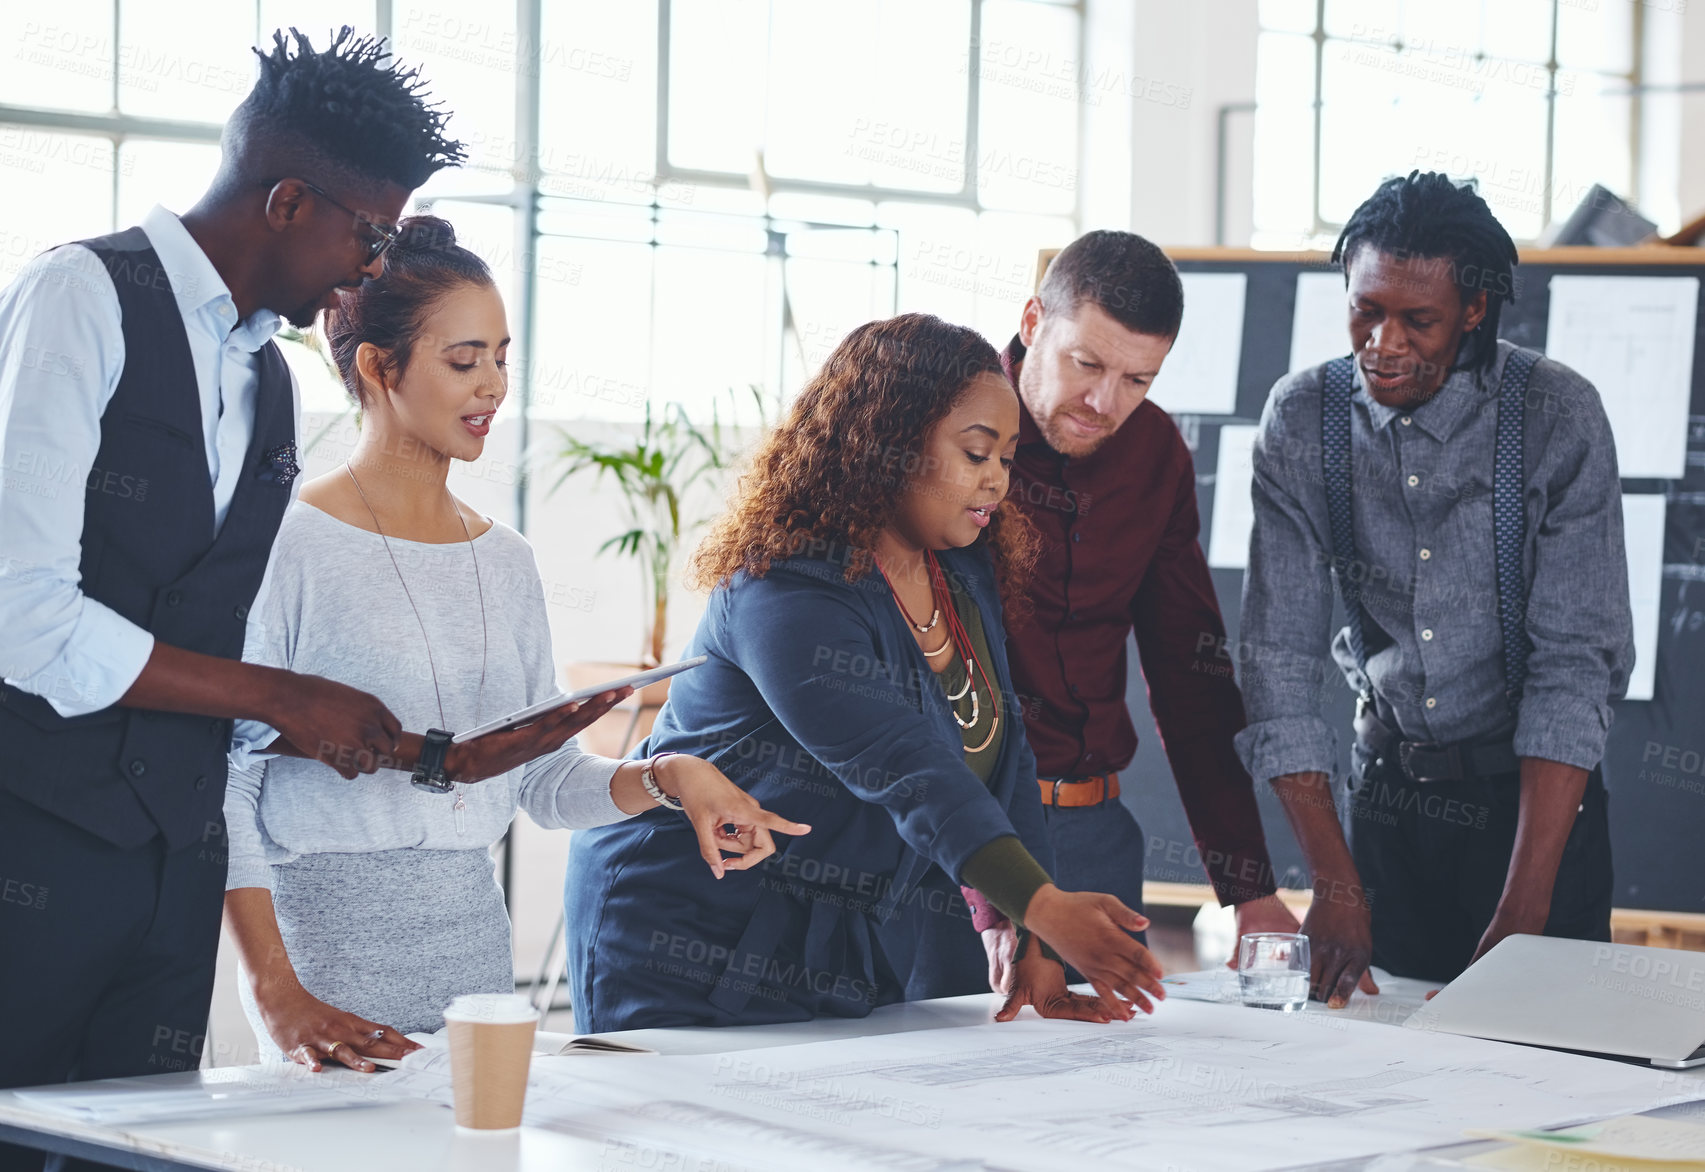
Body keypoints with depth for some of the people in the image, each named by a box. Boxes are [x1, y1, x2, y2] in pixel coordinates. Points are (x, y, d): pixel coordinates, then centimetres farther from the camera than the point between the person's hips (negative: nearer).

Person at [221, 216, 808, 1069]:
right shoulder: (288, 545, -8)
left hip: (475, 943, 6)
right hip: (329, 939, -6)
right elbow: (222, 783, -11)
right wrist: (275, 994, -19)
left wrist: (667, 776, -5)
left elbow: (545, 777, 15)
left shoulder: (505, 562, 12)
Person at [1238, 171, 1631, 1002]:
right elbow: (1280, 658, -8)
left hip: (1535, 790, -2)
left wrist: (1524, 911, -25)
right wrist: (1335, 885, -18)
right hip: (1388, 789, 2)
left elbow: (1574, 662, -18)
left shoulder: (1558, 416, -15)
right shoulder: (1301, 419, -7)